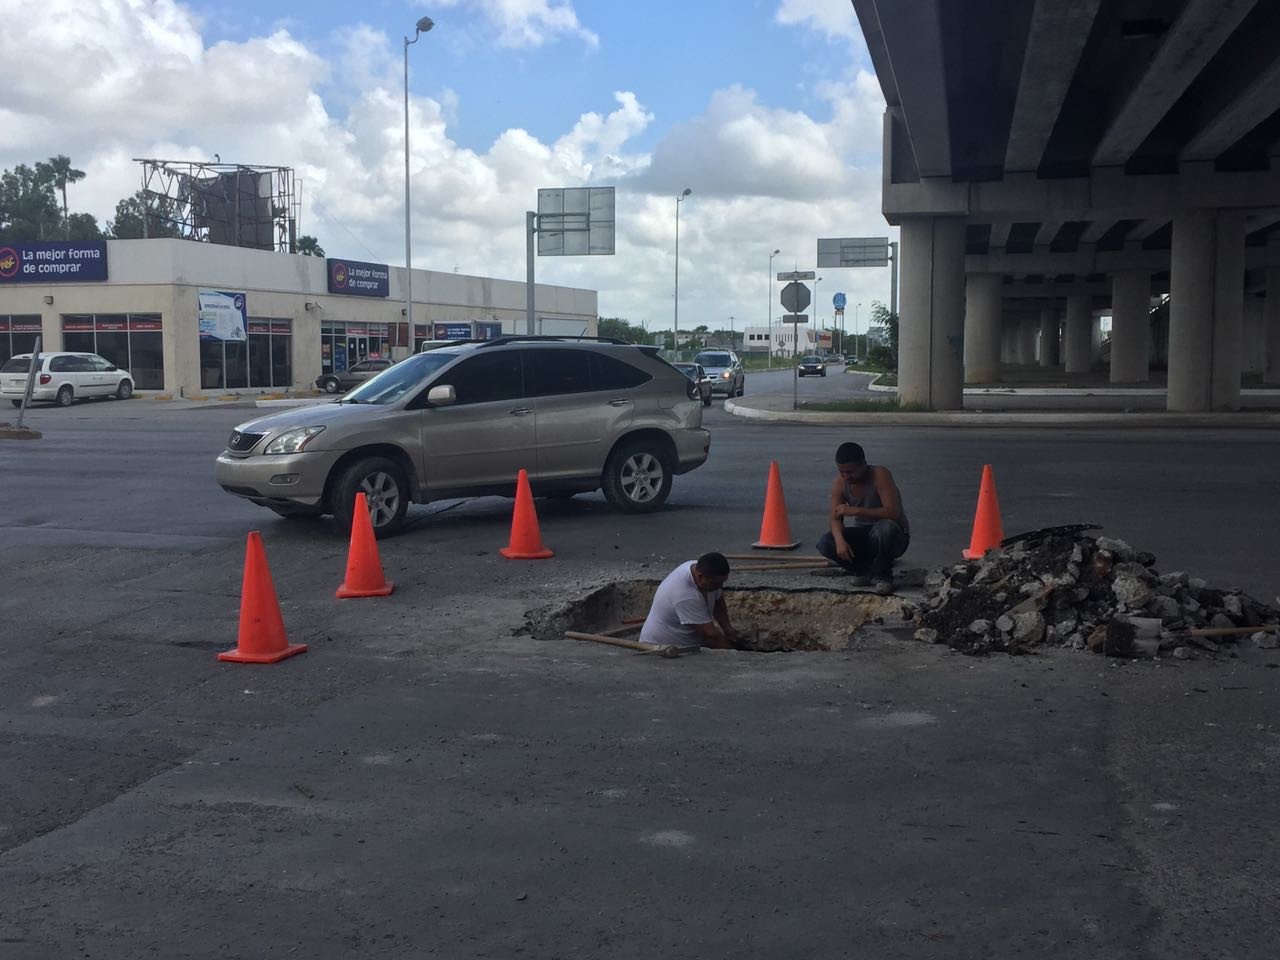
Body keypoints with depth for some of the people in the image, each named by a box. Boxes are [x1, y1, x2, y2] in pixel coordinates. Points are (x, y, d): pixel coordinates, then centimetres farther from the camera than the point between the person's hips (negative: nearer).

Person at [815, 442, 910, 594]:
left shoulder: (880, 475, -24)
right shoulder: (839, 483, -9)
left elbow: (893, 512, -33)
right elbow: (836, 518, -12)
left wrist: (855, 511, -36)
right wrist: (840, 540, -34)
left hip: (894, 536, -4)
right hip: (864, 535, 4)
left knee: (885, 528, -40)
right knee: (825, 543, -20)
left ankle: (883, 576, -14)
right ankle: (865, 571, 0)